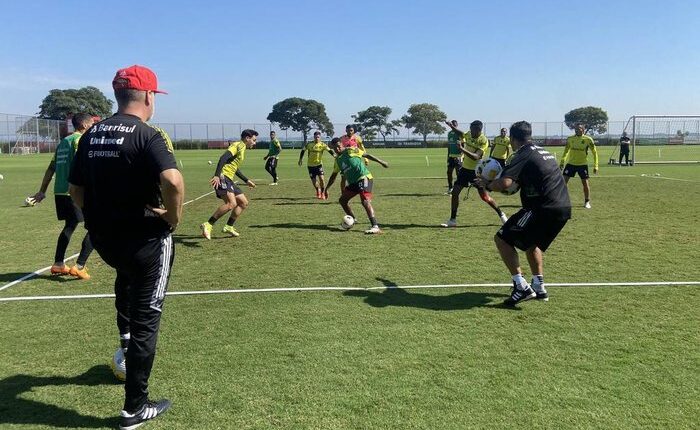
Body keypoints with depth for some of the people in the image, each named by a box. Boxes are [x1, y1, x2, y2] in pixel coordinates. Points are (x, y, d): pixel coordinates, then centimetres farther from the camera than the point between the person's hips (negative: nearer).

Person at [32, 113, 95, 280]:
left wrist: (42, 191, 26)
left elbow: (51, 168, 22)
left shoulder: (63, 141, 19)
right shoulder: (80, 140, -6)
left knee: (70, 225, 25)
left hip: (59, 191, 9)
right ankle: (79, 266, -8)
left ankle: (58, 265, 30)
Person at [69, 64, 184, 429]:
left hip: (102, 238, 7)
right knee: (145, 319, 6)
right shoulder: (148, 135, -16)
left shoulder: (92, 134, 6)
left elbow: (75, 189, 11)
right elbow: (173, 181, -33)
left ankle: (125, 338, 49)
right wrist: (173, 218, -17)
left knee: (127, 275, 40)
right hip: (145, 239, -7)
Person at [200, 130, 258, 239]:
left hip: (229, 180, 11)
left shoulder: (242, 148, 24)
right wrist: (217, 175, -31)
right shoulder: (239, 145, -7)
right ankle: (208, 225, -19)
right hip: (222, 178, -11)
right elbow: (223, 158, -21)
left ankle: (229, 227, 16)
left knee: (244, 202, 11)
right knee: (231, 203, -26)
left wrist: (246, 180, 39)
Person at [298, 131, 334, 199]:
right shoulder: (309, 144, -4)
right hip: (310, 165, 1)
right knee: (313, 181, 2)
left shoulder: (322, 145, -7)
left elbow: (329, 150, -16)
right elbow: (303, 150, 9)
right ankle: (318, 190, 34)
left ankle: (322, 193, 5)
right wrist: (300, 159, 4)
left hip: (319, 164, -1)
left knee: (321, 178, -16)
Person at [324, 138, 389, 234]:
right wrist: (327, 188, 27)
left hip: (364, 178, -8)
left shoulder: (351, 150, -3)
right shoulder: (337, 160, 17)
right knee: (342, 200, 14)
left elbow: (366, 155, -2)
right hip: (353, 182, 9)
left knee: (365, 202, -24)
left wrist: (380, 161, -7)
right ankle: (352, 220, 31)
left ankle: (375, 227, -30)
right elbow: (334, 175, 26)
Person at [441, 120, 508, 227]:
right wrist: (452, 126, 9)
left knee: (485, 197, -2)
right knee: (455, 192, -1)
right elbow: (461, 134, 23)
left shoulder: (483, 141, -21)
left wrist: (462, 149, -44)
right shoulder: (468, 134, -3)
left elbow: (476, 157, -33)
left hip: (477, 171, -6)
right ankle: (452, 220, 7)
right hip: (465, 168, 6)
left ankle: (501, 214, 20)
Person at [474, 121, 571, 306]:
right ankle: (539, 288, 28)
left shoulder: (523, 155, -6)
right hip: (564, 207, 9)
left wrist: (487, 184, -3)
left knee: (502, 239, -2)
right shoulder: (544, 152, 21)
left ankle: (522, 286, -8)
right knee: (532, 242, 30)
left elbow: (505, 183, -22)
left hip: (544, 208, -9)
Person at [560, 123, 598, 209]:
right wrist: (562, 162, 8)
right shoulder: (570, 139, -1)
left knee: (585, 182, 0)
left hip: (582, 164, -2)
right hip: (570, 163, 2)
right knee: (564, 181, -6)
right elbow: (566, 150, 14)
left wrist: (595, 166, -6)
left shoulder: (588, 139, -9)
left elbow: (594, 152, -2)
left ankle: (587, 202, 16)